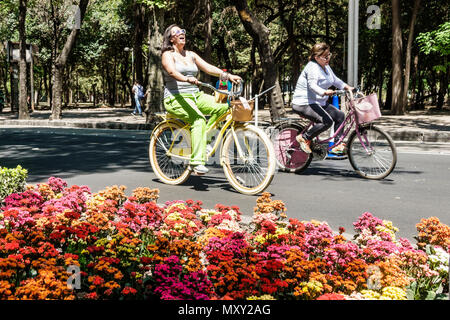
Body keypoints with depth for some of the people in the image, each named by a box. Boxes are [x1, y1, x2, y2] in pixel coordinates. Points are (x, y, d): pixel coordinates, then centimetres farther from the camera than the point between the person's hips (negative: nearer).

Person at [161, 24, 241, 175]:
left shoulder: (191, 55, 19)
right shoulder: (168, 55, 1)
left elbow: (208, 67, 8)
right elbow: (172, 71, -20)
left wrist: (228, 75, -8)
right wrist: (187, 79, -41)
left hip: (195, 95, 7)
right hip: (176, 98, -6)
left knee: (222, 106, -17)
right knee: (198, 119, -33)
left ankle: (200, 136, -5)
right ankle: (197, 162, -34)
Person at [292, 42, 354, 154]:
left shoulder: (325, 66, 13)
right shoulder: (312, 67, -18)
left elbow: (335, 80, 25)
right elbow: (312, 85, -33)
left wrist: (347, 87, 11)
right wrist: (324, 92, -51)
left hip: (319, 102, 10)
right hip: (304, 104, -10)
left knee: (340, 115, 0)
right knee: (327, 121, -27)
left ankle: (337, 145, 4)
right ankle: (304, 138, -11)